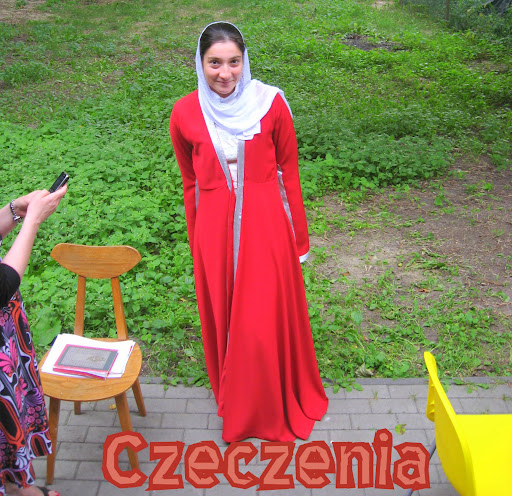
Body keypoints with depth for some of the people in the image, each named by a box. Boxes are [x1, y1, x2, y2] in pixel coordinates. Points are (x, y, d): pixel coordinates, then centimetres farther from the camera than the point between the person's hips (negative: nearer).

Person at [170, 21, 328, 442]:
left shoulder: (270, 103, -7)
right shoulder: (185, 115, -3)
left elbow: (289, 172, 0)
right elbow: (191, 184, 7)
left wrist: (299, 239, 3)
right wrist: (196, 244, 12)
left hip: (265, 226, -1)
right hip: (215, 230, 2)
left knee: (268, 320, 6)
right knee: (224, 318, 14)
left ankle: (278, 404, 34)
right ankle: (237, 406, 40)